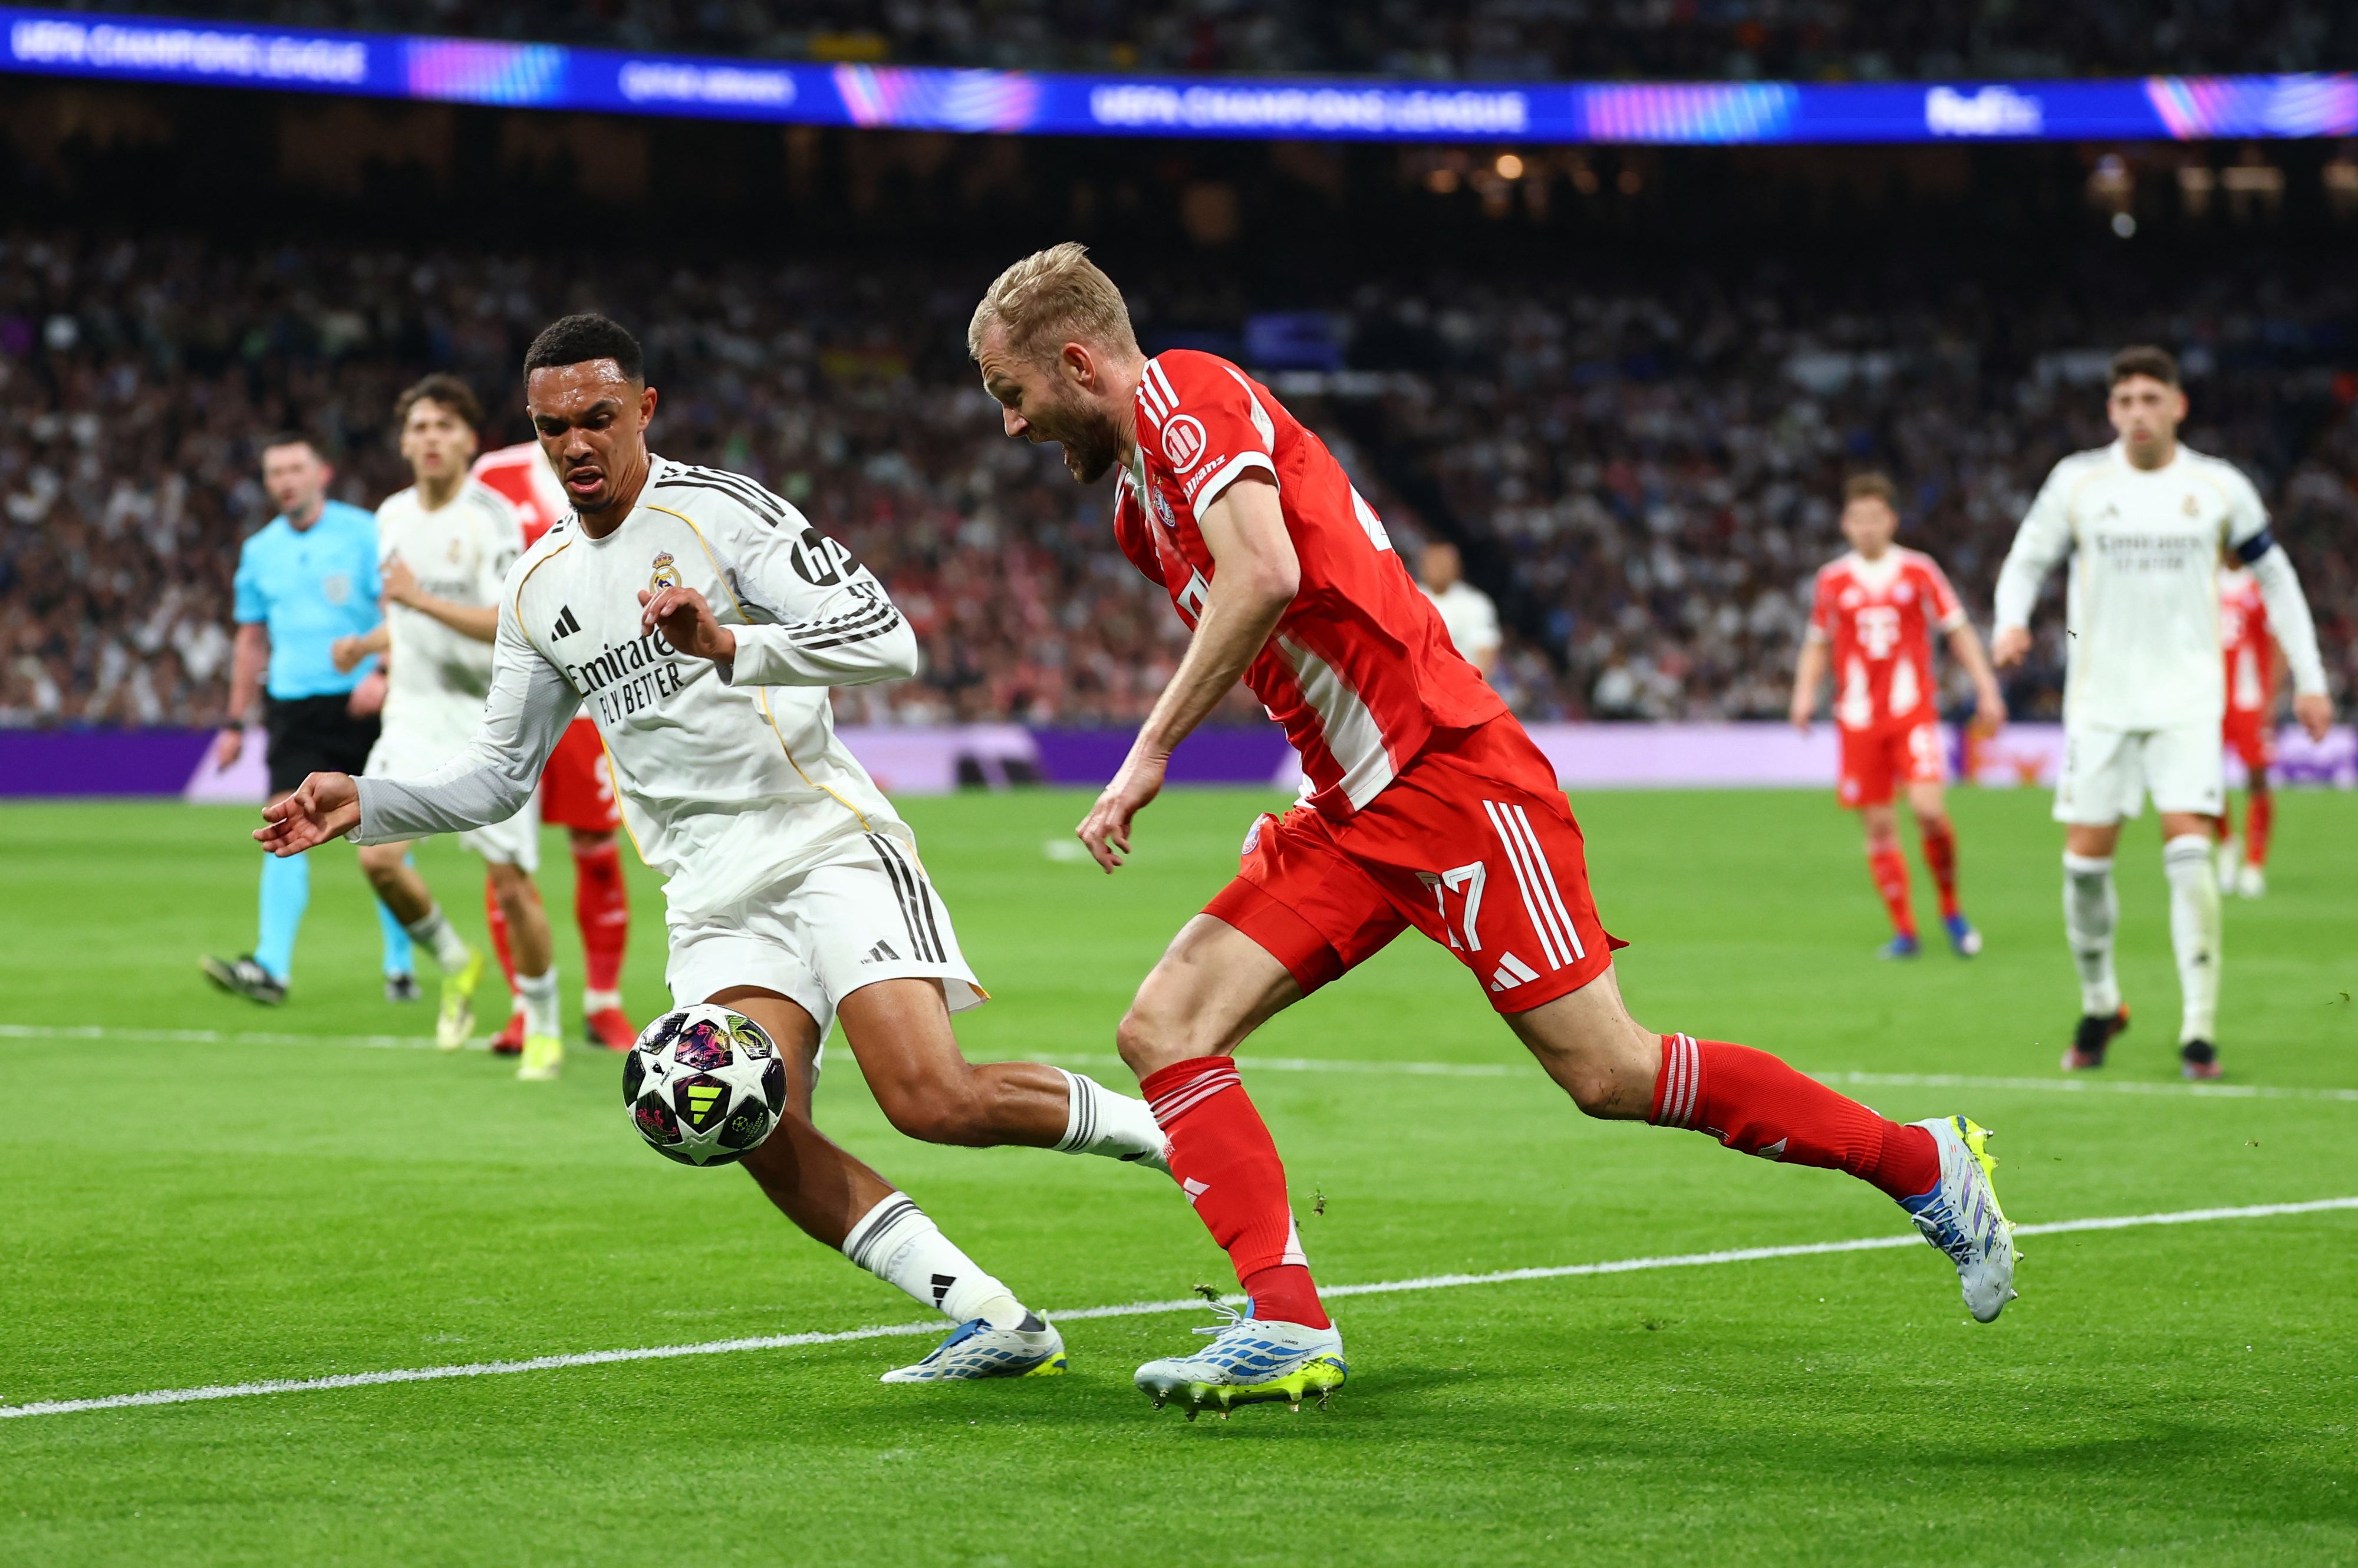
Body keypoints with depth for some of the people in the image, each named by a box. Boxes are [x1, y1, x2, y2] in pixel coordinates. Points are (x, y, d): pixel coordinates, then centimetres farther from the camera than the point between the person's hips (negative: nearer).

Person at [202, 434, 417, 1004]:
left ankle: (400, 965, 16)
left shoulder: (363, 533, -1)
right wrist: (236, 722, 19)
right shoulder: (259, 550, 13)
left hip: (361, 705, -3)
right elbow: (252, 640, 21)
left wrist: (382, 674, -23)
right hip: (293, 708, 3)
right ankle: (271, 968, -21)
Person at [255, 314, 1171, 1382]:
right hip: (714, 894, 5)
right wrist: (365, 806, 9)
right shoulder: (539, 590, 15)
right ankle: (993, 1322, -13)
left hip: (828, 845, -5)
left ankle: (1169, 1132, 3)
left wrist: (728, 645, -29)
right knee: (762, 1131, -21)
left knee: (933, 1100, -22)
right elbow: (502, 772, 24)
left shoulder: (719, 511, -5)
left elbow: (887, 642, -16)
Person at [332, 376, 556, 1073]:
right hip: (416, 718, 5)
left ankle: (543, 1028, 13)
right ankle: (455, 964, 14)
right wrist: (369, 645, 5)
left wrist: (421, 599, -26)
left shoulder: (492, 518, -11)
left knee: (512, 884, -6)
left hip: (490, 721, -5)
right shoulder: (392, 516, 9)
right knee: (379, 858, -13)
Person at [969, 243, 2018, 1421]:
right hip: (1350, 814, 10)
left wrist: (1149, 754, -22)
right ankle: (1287, 1328, -13)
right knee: (1164, 1029, -5)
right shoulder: (1137, 500, 19)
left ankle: (1925, 1162, 7)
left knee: (1608, 1074, -8)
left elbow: (1266, 574, -26)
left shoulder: (1187, 394, -10)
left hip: (1446, 776, -10)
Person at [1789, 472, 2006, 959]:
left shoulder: (1919, 571, 4)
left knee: (1928, 808, -18)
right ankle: (1904, 931, 9)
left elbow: (1959, 631, 9)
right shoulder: (1833, 580, 7)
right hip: (1859, 718, 2)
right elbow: (1817, 644, 17)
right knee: (1878, 827, 0)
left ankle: (1951, 909, 3)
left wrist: (1986, 688, 2)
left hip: (1913, 712, -2)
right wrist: (1804, 693, 1)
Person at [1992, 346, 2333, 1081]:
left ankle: (2199, 1029, -11)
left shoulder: (2219, 488, 1)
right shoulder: (2077, 482, 0)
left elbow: (2275, 578, 12)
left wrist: (2309, 678, 9)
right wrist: (2011, 622, -13)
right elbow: (2026, 561, 9)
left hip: (2188, 698, -1)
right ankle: (2099, 1005, 23)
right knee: (2086, 857, 0)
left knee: (2189, 849, -15)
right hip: (2100, 697, 1)